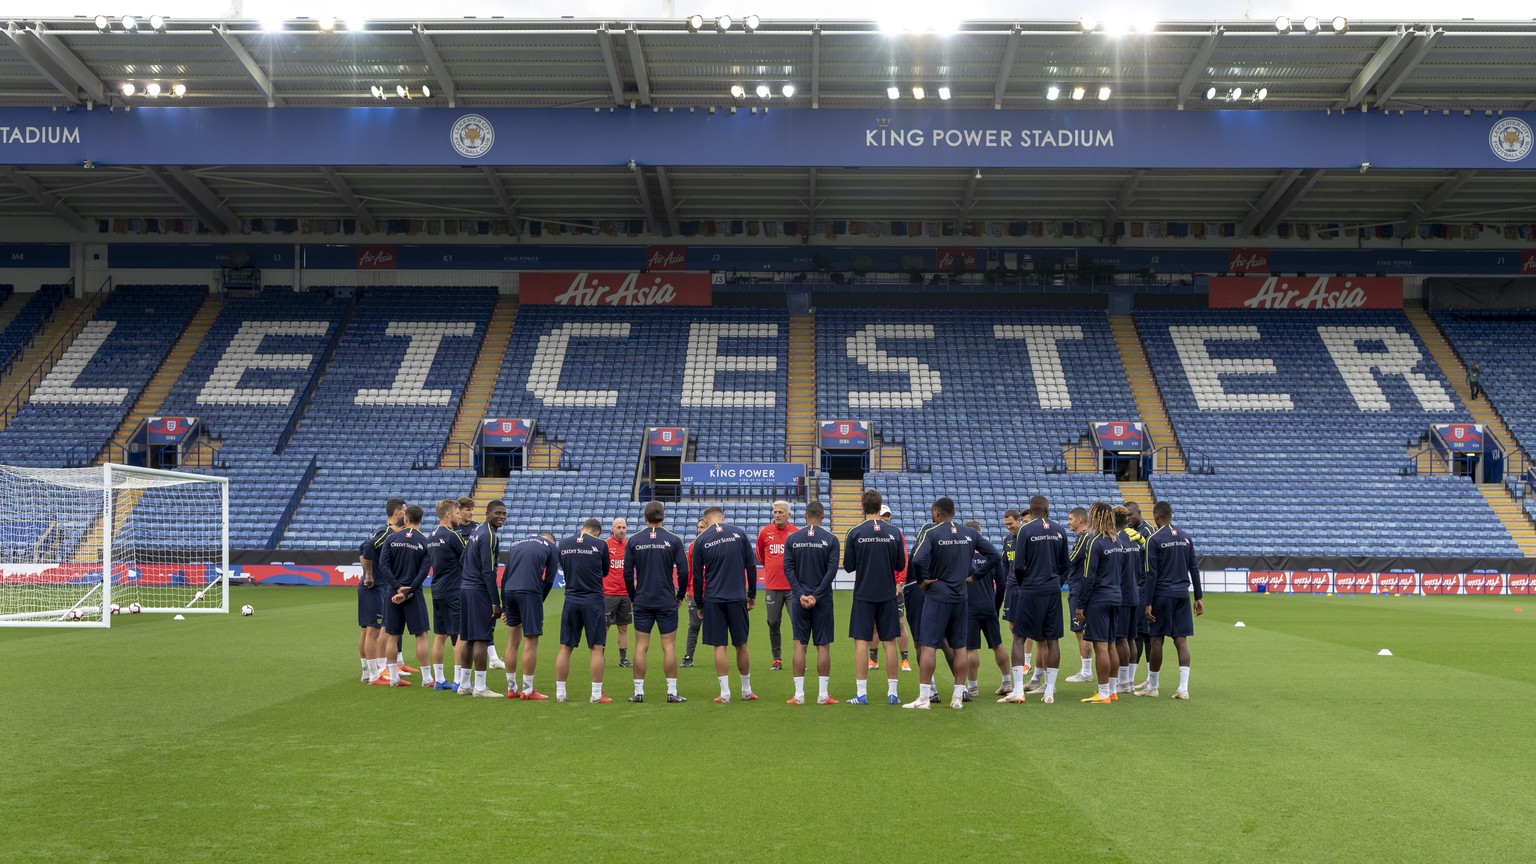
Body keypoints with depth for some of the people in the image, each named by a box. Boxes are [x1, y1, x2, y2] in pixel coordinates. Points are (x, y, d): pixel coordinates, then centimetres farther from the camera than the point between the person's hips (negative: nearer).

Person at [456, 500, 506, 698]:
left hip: (466, 590, 10)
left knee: (470, 639, 14)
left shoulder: (477, 531, 15)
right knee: (482, 639, -6)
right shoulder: (489, 536, -14)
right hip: (479, 592, -10)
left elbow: (462, 561, 20)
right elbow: (488, 571, -18)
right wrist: (496, 603, -16)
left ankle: (464, 684, 19)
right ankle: (480, 687, -5)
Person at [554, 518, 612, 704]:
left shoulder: (563, 544, 3)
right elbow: (605, 572, 7)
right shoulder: (600, 544, -5)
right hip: (593, 601, -3)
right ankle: (596, 695, 1)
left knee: (565, 647, 9)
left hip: (571, 600, 3)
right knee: (596, 648, 2)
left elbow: (563, 568, 14)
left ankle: (560, 693, 11)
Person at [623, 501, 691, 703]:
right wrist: (680, 595, 8)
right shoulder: (674, 540, -4)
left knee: (641, 647, 5)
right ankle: (672, 692, 3)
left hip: (642, 601, 1)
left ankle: (639, 691, 6)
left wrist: (633, 597, 13)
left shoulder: (633, 541, 0)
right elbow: (683, 571, -6)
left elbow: (627, 573, 1)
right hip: (667, 602, -1)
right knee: (669, 645, 3)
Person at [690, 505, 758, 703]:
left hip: (713, 599, -1)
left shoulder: (701, 540, 0)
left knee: (719, 646, 3)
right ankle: (746, 690, 19)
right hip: (737, 597, 1)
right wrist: (752, 595, 12)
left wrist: (699, 603, 13)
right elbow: (751, 566, 4)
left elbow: (696, 575, 4)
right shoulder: (738, 533, 2)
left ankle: (724, 692, 0)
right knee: (741, 645, 10)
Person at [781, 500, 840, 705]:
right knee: (823, 646, 4)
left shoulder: (792, 539, 3)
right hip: (823, 599, -1)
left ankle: (799, 694, 2)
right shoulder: (830, 539, -2)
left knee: (800, 645, 5)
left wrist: (801, 594, -6)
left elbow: (788, 568, -3)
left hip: (799, 598, 1)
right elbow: (832, 570, -9)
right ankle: (823, 694, 3)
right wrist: (817, 595, -9)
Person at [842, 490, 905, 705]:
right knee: (889, 642, 7)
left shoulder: (855, 533, -7)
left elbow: (848, 566, -3)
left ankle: (861, 694, 0)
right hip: (887, 594, 2)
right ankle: (892, 693, 9)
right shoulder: (894, 533, -3)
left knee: (861, 642, 2)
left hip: (863, 595, -2)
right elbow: (900, 565, 4)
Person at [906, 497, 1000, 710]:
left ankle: (924, 697, -5)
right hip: (960, 596, 5)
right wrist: (974, 575, 9)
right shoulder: (969, 534, 6)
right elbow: (995, 556, 5)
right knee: (960, 646, 11)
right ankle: (959, 697, 14)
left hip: (937, 595, -5)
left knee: (928, 645, -3)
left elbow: (918, 559, -25)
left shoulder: (932, 533, -10)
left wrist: (925, 579, -8)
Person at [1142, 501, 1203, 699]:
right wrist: (1199, 597, 15)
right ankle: (1183, 688, -3)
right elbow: (1194, 568, 10)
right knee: (1181, 640, 3)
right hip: (1182, 593, 5)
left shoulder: (1154, 539, -8)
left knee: (1156, 640, 4)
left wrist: (1148, 603, -8)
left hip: (1162, 594, -5)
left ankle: (1152, 687, 13)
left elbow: (1152, 574, -10)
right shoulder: (1186, 537, 9)